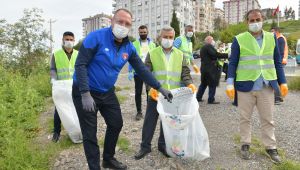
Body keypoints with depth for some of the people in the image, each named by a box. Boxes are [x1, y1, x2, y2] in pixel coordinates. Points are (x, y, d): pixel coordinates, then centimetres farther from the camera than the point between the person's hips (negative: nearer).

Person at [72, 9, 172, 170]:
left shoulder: (129, 47, -2)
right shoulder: (96, 37, -20)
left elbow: (142, 69, 3)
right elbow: (80, 64, -21)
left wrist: (160, 88, 2)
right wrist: (85, 94, -27)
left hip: (107, 92, 7)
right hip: (85, 92, -6)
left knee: (116, 124, 16)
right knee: (90, 134, 2)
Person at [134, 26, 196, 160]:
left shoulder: (180, 55, 6)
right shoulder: (152, 53, -1)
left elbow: (185, 73, 4)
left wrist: (189, 83, -16)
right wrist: (151, 87, -22)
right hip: (156, 94, -2)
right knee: (149, 121, 6)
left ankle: (163, 145, 32)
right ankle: (145, 146, 22)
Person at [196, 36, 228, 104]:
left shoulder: (203, 48, 20)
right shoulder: (209, 46, -11)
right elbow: (215, 54, -22)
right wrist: (226, 55, -21)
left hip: (204, 67, 10)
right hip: (210, 69, -10)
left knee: (204, 83, 16)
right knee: (212, 84, -3)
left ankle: (198, 97, 19)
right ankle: (211, 100, 1)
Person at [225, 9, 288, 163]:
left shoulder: (271, 38, 7)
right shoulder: (239, 39, -3)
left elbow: (277, 62, 12)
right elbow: (232, 63, -3)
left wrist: (283, 82, 8)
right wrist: (230, 83, -12)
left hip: (267, 86, 3)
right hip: (245, 85, -2)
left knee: (268, 119, 11)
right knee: (245, 118, 9)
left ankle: (271, 147, 26)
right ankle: (245, 145, 25)